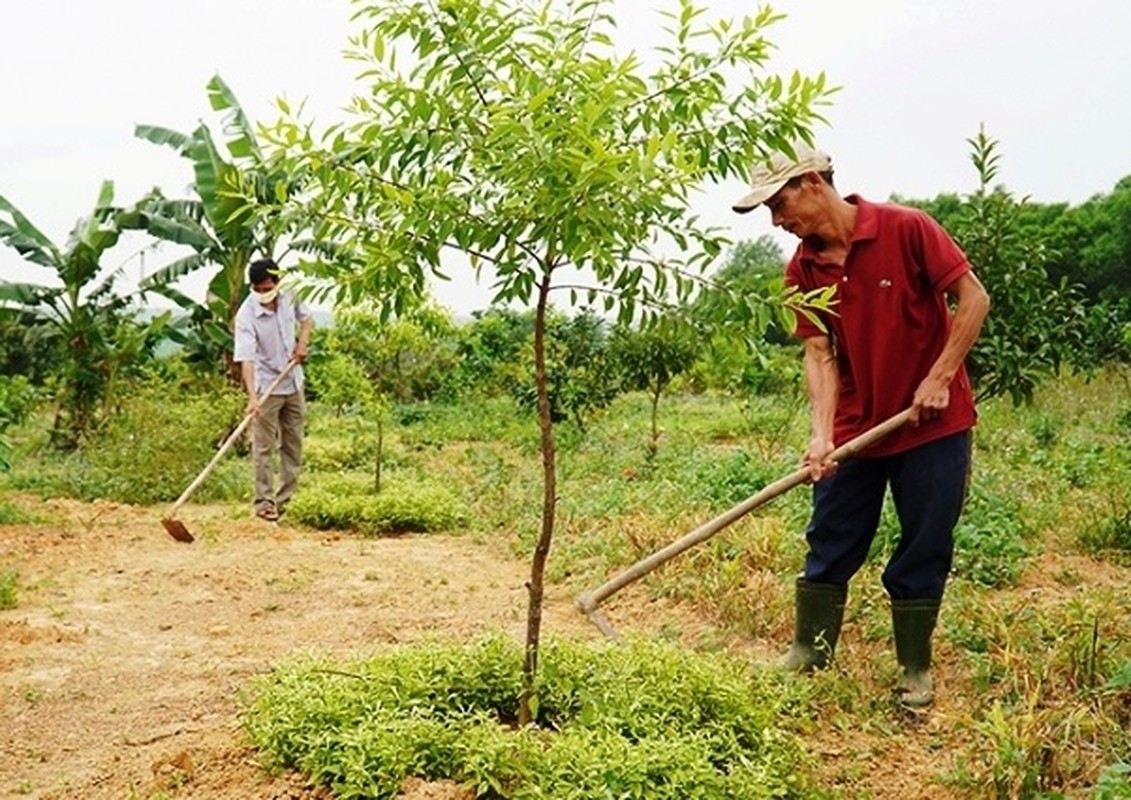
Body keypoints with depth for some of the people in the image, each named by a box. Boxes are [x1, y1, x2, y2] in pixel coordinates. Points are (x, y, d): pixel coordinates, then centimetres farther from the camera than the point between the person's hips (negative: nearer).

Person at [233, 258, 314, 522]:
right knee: (263, 448, -3)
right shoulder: (246, 315, -23)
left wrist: (302, 343, -4)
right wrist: (252, 397, -40)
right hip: (266, 387, -6)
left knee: (293, 445, 11)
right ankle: (264, 502, 5)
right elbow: (246, 359, -30)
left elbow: (307, 318, 15)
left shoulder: (289, 298, -6)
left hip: (293, 384, 6)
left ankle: (285, 500, 21)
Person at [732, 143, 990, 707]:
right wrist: (821, 434, -18)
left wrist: (939, 379, -16)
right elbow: (819, 354, -5)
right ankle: (808, 654, 22)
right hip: (855, 427, 4)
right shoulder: (802, 271, 0)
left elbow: (973, 298, -11)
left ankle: (915, 671, 21)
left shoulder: (907, 230, -13)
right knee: (829, 546, 8)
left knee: (922, 553, 6)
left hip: (932, 425, -4)